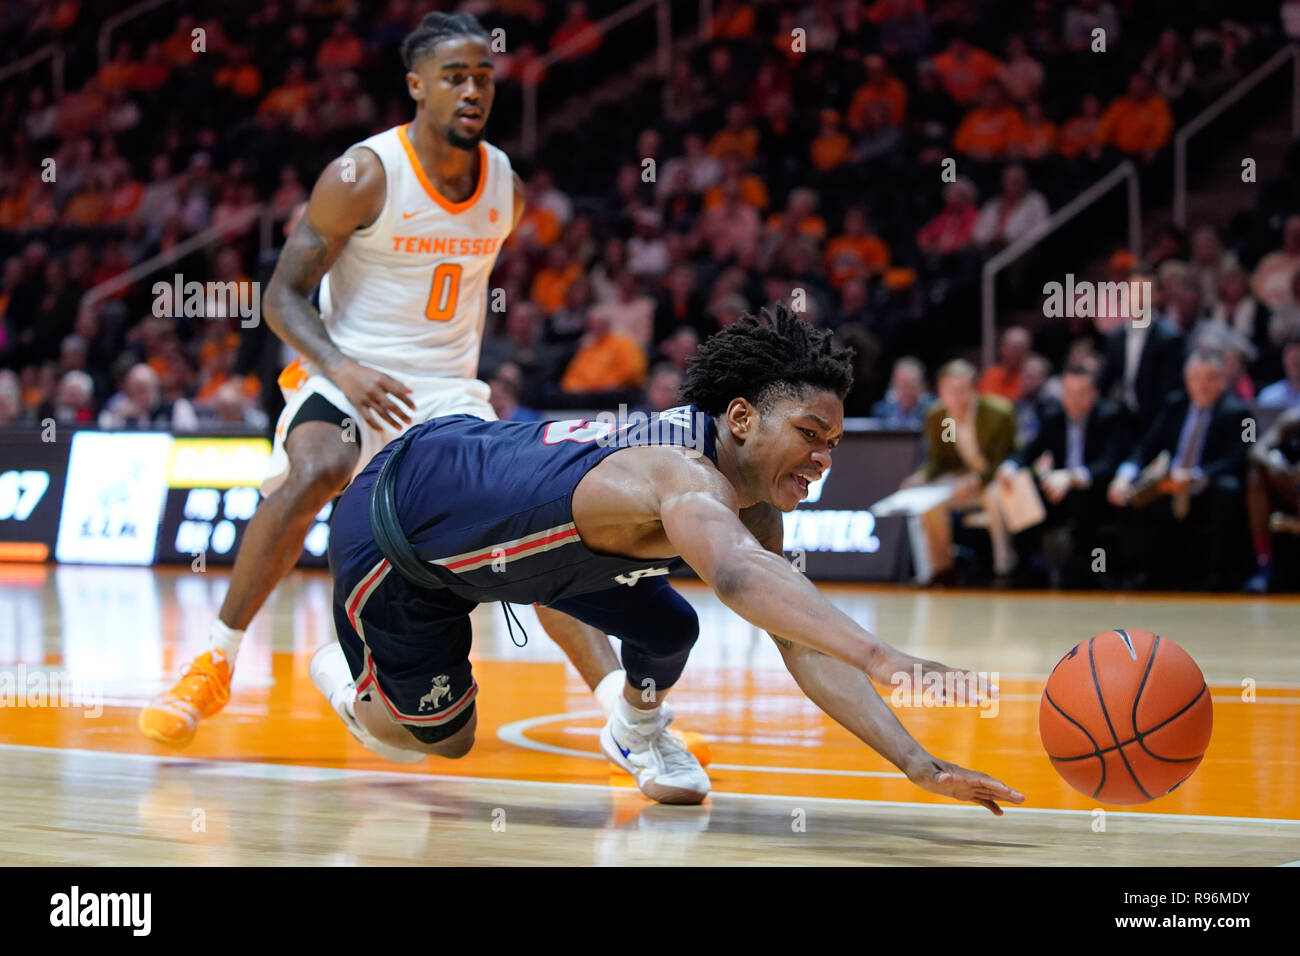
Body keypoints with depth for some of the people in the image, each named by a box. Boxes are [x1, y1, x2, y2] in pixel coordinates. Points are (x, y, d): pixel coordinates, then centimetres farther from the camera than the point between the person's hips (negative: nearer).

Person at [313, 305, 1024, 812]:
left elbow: (804, 646, -13)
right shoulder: (689, 475, -42)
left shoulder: (753, 508, -13)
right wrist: (881, 657, -77)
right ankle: (345, 671, 40)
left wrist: (916, 763, -24)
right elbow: (738, 574, -64)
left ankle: (637, 732, 28)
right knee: (439, 738, 8)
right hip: (392, 529, -8)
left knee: (668, 633, -5)